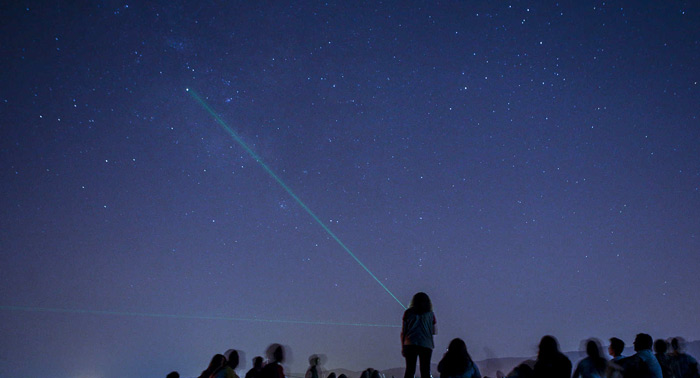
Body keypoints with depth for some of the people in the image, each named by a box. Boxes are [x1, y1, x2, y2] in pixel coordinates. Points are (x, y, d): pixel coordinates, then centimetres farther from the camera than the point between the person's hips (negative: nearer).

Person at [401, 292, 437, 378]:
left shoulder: (408, 313, 7)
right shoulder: (430, 314, 8)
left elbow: (403, 332, 5)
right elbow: (435, 331, 12)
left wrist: (403, 347, 10)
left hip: (410, 345, 0)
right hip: (426, 345, 0)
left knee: (409, 371, 2)